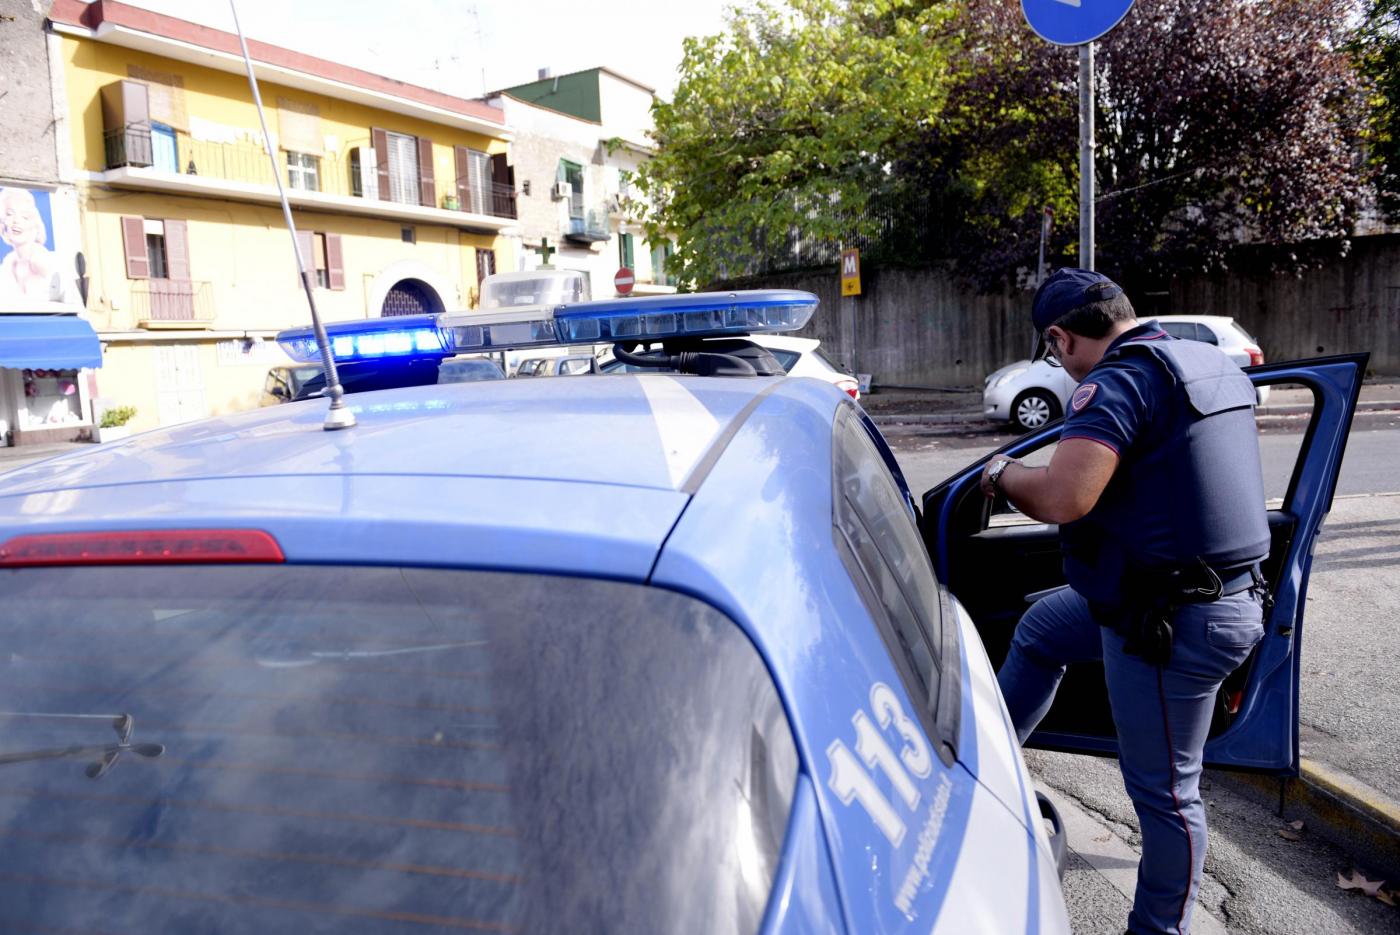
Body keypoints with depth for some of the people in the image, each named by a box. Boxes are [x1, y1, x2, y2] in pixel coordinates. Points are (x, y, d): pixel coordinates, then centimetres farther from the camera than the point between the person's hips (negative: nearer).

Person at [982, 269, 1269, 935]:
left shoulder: (1118, 381, -20)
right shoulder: (1214, 363, 9)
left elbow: (1061, 498, -32)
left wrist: (1002, 473, -12)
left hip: (1173, 624, -10)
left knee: (1162, 791, 6)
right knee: (1040, 629, 23)